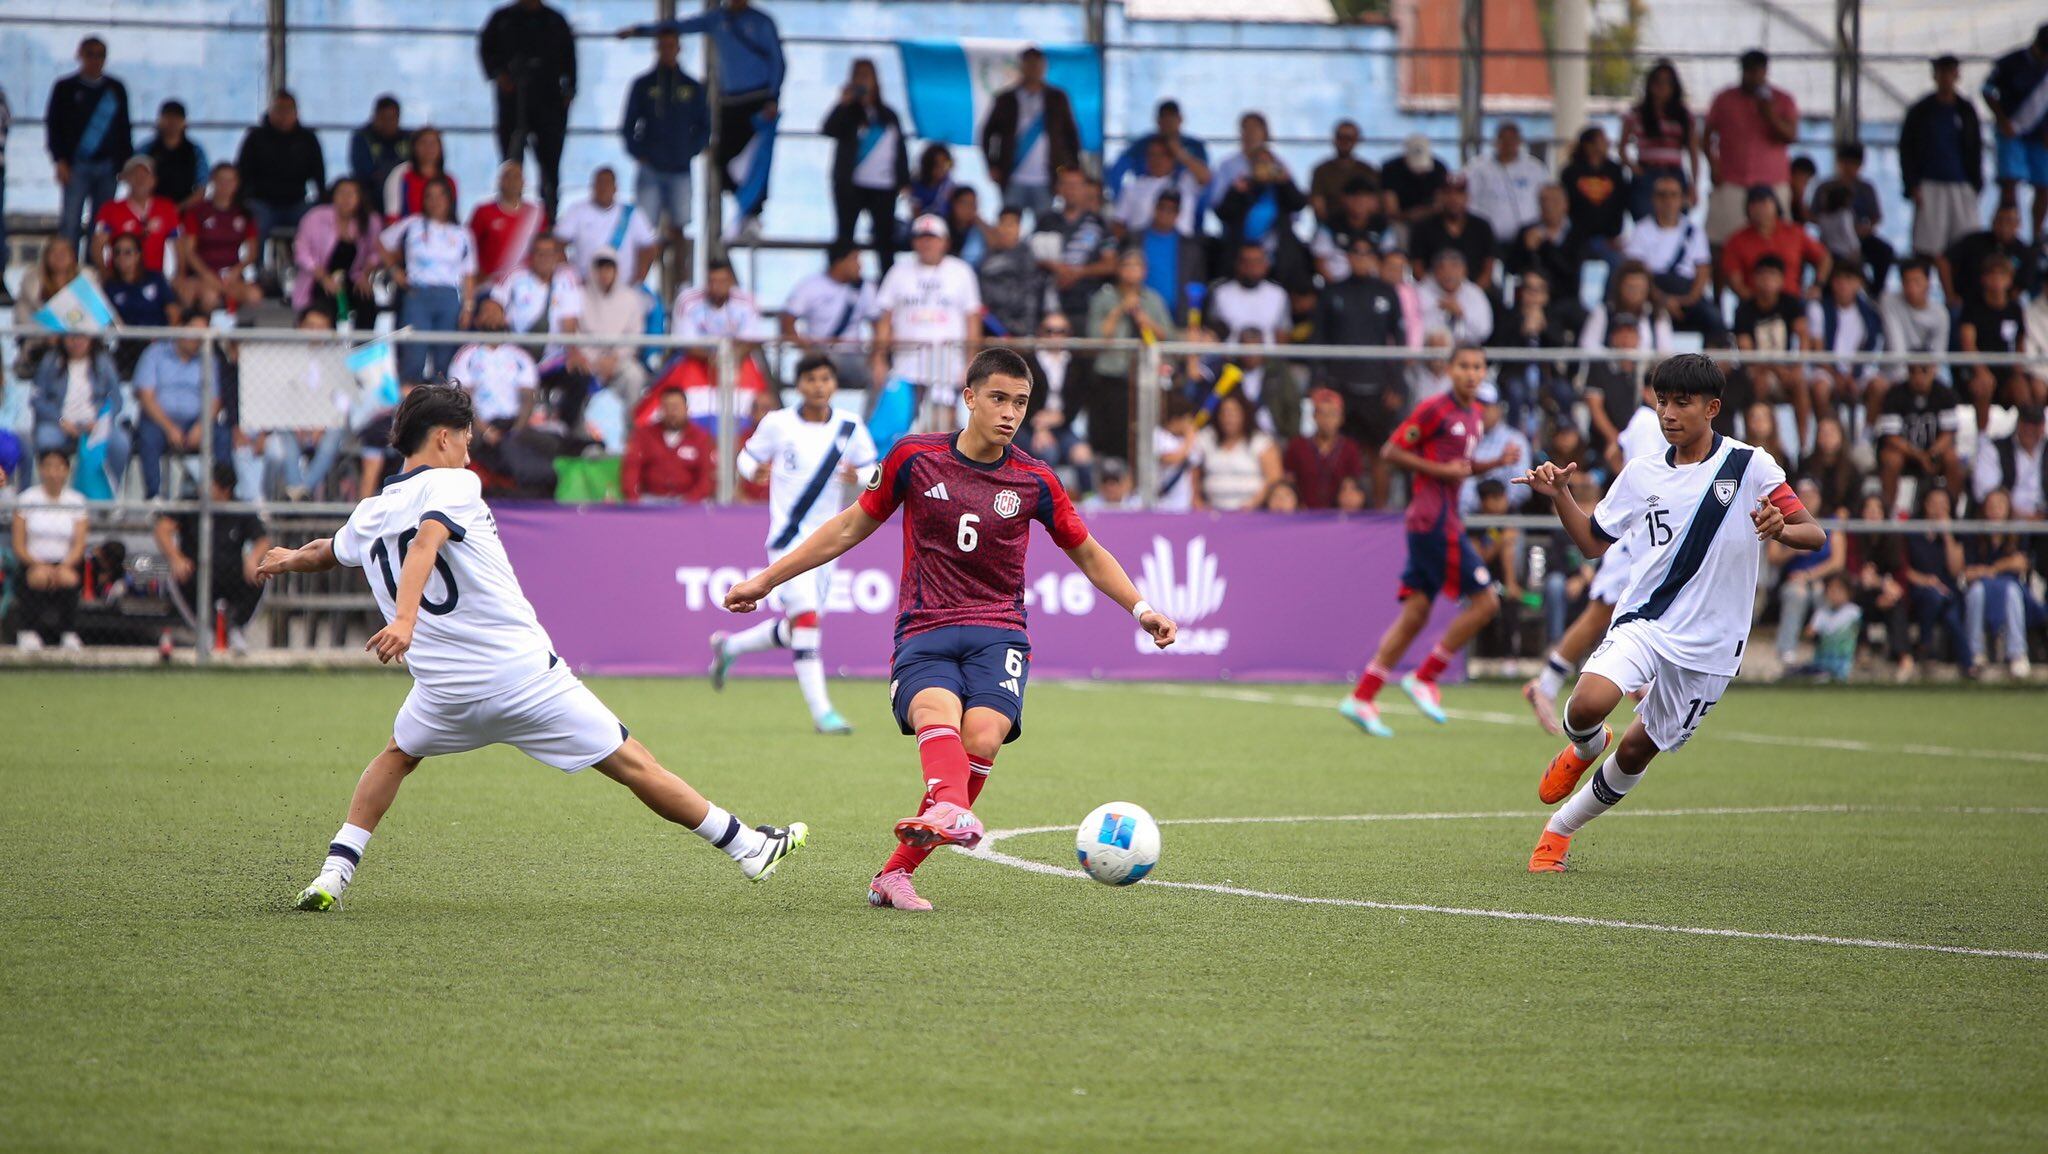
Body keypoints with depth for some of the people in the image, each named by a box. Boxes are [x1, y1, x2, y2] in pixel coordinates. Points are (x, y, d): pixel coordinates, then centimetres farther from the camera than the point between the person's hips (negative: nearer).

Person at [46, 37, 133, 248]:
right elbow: (52, 126, 4)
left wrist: (127, 162, 9)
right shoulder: (66, 88, 7)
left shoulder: (116, 89, 14)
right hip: (77, 165, -2)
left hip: (108, 165, 2)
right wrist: (60, 161, -7)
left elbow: (124, 129, 17)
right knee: (70, 221, -9)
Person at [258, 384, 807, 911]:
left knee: (396, 757, 34)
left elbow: (324, 552, 36)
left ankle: (334, 873, 19)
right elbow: (426, 541, -24)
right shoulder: (453, 485, -3)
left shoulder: (366, 518, 14)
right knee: (632, 764, 3)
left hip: (444, 689, 5)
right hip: (525, 674, -5)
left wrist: (288, 560, 60)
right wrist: (405, 618, -39)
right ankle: (748, 847, 10)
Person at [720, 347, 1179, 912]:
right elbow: (851, 527, 17)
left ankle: (896, 873, -22)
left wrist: (1141, 608, 10)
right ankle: (952, 812, -66)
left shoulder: (1034, 481, 8)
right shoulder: (914, 458, 6)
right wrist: (767, 579, 18)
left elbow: (1087, 553, 23)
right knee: (938, 713, -35)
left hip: (997, 636, 0)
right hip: (923, 637, 0)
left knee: (982, 738, -29)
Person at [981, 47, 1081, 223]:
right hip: (1014, 182, 0)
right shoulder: (1006, 99, 7)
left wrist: (1073, 166, 0)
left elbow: (1071, 134, 11)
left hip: (1046, 182, 0)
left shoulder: (1057, 99, 9)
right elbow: (987, 133, 11)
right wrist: (992, 166, 1)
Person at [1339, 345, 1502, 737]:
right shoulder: (1435, 409, -9)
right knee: (1485, 602, -8)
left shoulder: (1475, 414, 17)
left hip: (1444, 521, 9)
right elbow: (1390, 452, -9)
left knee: (1415, 612, 6)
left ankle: (1361, 698, 5)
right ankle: (1424, 679, 0)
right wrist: (1442, 470, -15)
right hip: (1436, 522, -9)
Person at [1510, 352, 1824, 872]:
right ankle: (1584, 749, 12)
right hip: (1642, 622, 1)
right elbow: (1593, 541, 19)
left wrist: (1780, 530, -27)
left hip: (1708, 643, -1)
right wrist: (1559, 495, 2)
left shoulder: (1750, 467, -4)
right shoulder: (1641, 473, 7)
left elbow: (1815, 535, -4)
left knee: (1637, 751, 5)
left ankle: (1561, 828, 28)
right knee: (1589, 705, -25)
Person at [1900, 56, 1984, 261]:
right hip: (1930, 186, -2)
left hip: (1962, 186, 2)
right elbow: (1906, 150, 6)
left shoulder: (1966, 111, 12)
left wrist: (1976, 185, 7)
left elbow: (1975, 150, 17)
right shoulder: (1920, 111, 6)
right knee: (1925, 247, -7)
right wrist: (1912, 186, -4)